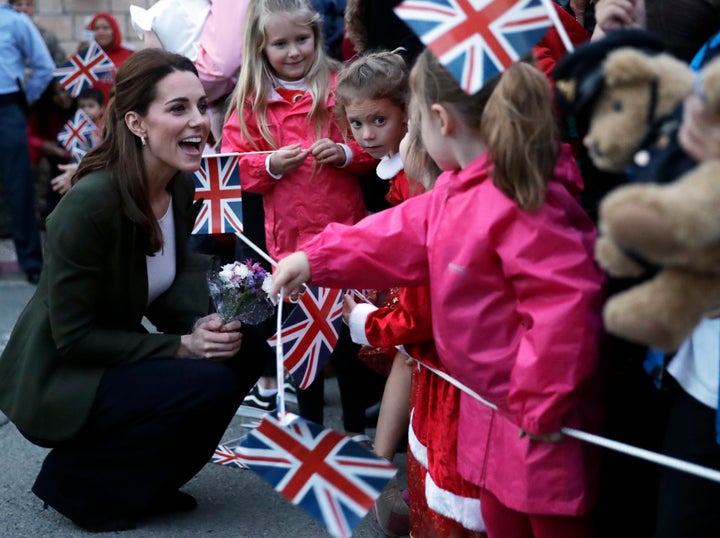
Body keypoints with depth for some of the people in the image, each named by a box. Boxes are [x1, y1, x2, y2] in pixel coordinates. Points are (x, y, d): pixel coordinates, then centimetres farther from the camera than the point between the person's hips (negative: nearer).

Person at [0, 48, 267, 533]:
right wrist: (181, 346, -24)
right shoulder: (90, 203, -27)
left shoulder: (181, 186, -2)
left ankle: (142, 482, 9)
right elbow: (72, 335, -23)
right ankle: (76, 478, -3)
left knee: (244, 348, -8)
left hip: (114, 361, 8)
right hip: (58, 384, -8)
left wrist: (205, 327, -14)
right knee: (208, 383, -24)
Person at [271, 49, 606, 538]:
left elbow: (565, 302, -33)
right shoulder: (460, 188, 5)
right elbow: (401, 234, 16)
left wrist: (543, 403, -25)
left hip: (542, 413, -10)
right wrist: (316, 259, 15)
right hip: (494, 404, 10)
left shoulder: (516, 202, -29)